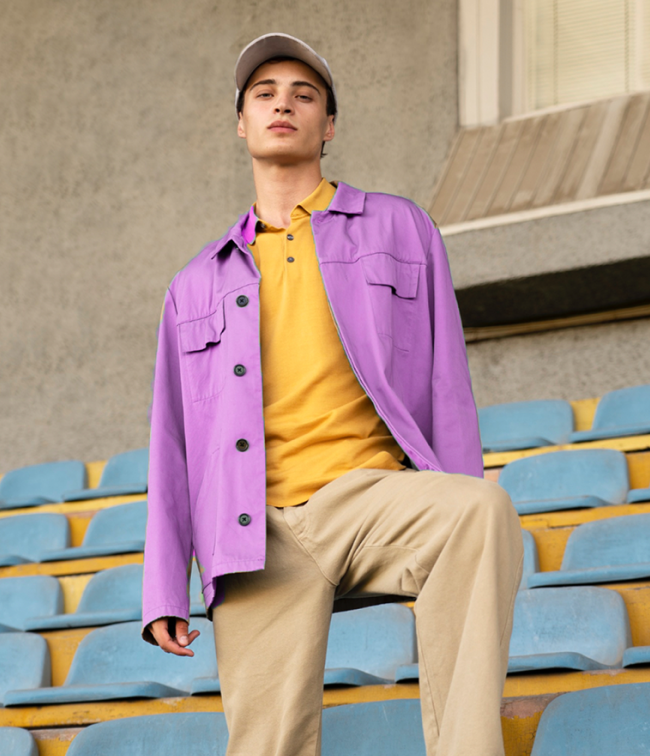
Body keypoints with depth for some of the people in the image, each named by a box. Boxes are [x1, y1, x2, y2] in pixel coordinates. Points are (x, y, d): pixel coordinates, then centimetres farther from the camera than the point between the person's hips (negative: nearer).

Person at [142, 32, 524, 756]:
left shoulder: (398, 229, 19)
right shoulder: (196, 286, 25)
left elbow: (446, 386, 12)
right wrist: (163, 591, 9)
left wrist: (466, 533, 0)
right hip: (260, 534, 2)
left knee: (485, 508, -36)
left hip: (369, 494, -2)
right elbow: (171, 446, 20)